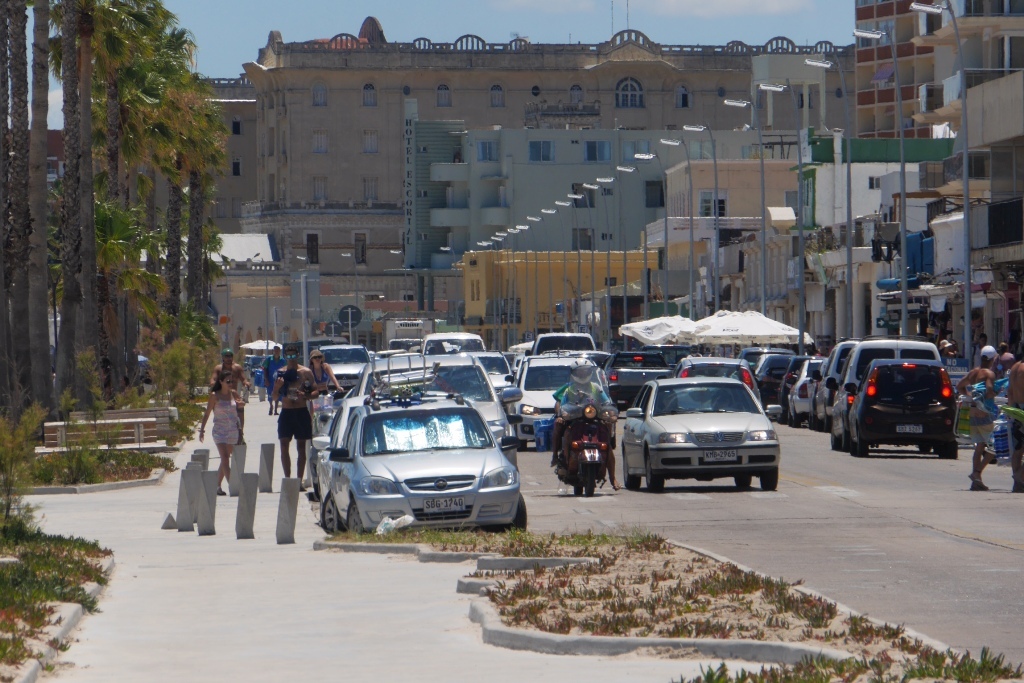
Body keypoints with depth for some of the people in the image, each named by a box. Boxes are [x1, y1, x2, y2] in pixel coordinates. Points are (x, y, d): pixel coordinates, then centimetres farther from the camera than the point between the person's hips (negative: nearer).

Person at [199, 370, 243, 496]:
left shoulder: (233, 394, 6)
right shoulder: (215, 396, -6)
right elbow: (207, 414, -1)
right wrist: (202, 430, -3)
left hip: (233, 430, 5)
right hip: (220, 430, -5)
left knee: (225, 459, 9)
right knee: (225, 458, -15)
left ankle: (218, 486, 18)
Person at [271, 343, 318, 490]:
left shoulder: (305, 372, 1)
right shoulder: (281, 373, 6)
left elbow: (316, 392, 1)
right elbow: (274, 397, 8)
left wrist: (305, 396, -20)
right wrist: (277, 388, -13)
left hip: (301, 412, -2)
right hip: (286, 412, 2)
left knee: (301, 446, 3)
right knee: (284, 446, -4)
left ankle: (299, 481, 7)